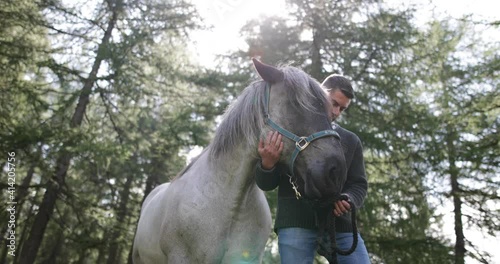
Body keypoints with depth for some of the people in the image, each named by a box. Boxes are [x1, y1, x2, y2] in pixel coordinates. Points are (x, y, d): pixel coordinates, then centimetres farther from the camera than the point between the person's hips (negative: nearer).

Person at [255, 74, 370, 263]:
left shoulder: (351, 141, 16)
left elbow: (359, 184, 14)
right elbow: (266, 184, 5)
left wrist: (348, 200, -11)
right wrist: (267, 164, -20)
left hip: (340, 225, 4)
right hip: (296, 224, -3)